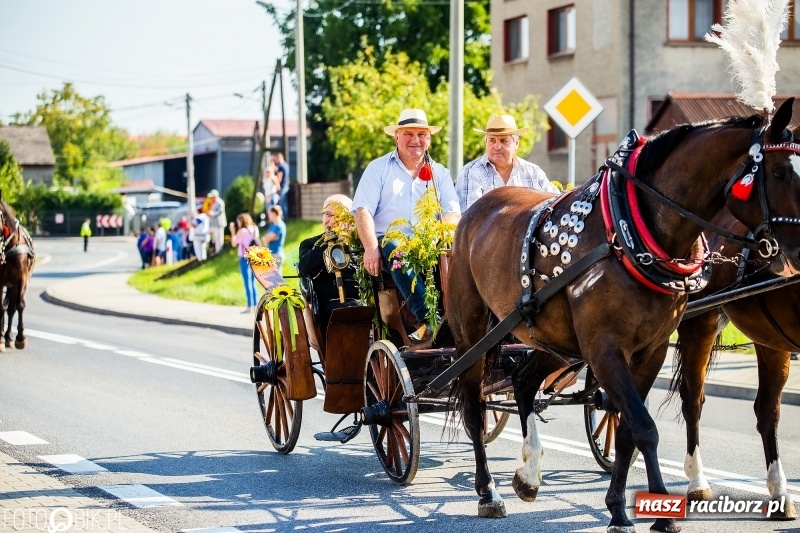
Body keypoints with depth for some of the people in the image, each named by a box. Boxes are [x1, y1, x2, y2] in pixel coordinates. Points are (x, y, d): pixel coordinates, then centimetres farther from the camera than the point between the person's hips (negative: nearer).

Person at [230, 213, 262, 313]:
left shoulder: (242, 231, -11)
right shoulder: (255, 229, 6)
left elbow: (234, 243, -6)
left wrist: (232, 232, 4)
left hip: (244, 259, -6)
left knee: (248, 283, -4)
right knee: (253, 283, 14)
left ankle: (250, 307, -7)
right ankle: (255, 306, 13)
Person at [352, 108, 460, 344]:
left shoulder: (440, 173, 18)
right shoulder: (378, 168, 11)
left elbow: (454, 214, 6)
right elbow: (363, 211, -1)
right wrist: (371, 248, -18)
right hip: (388, 240, -2)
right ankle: (426, 317, -50)